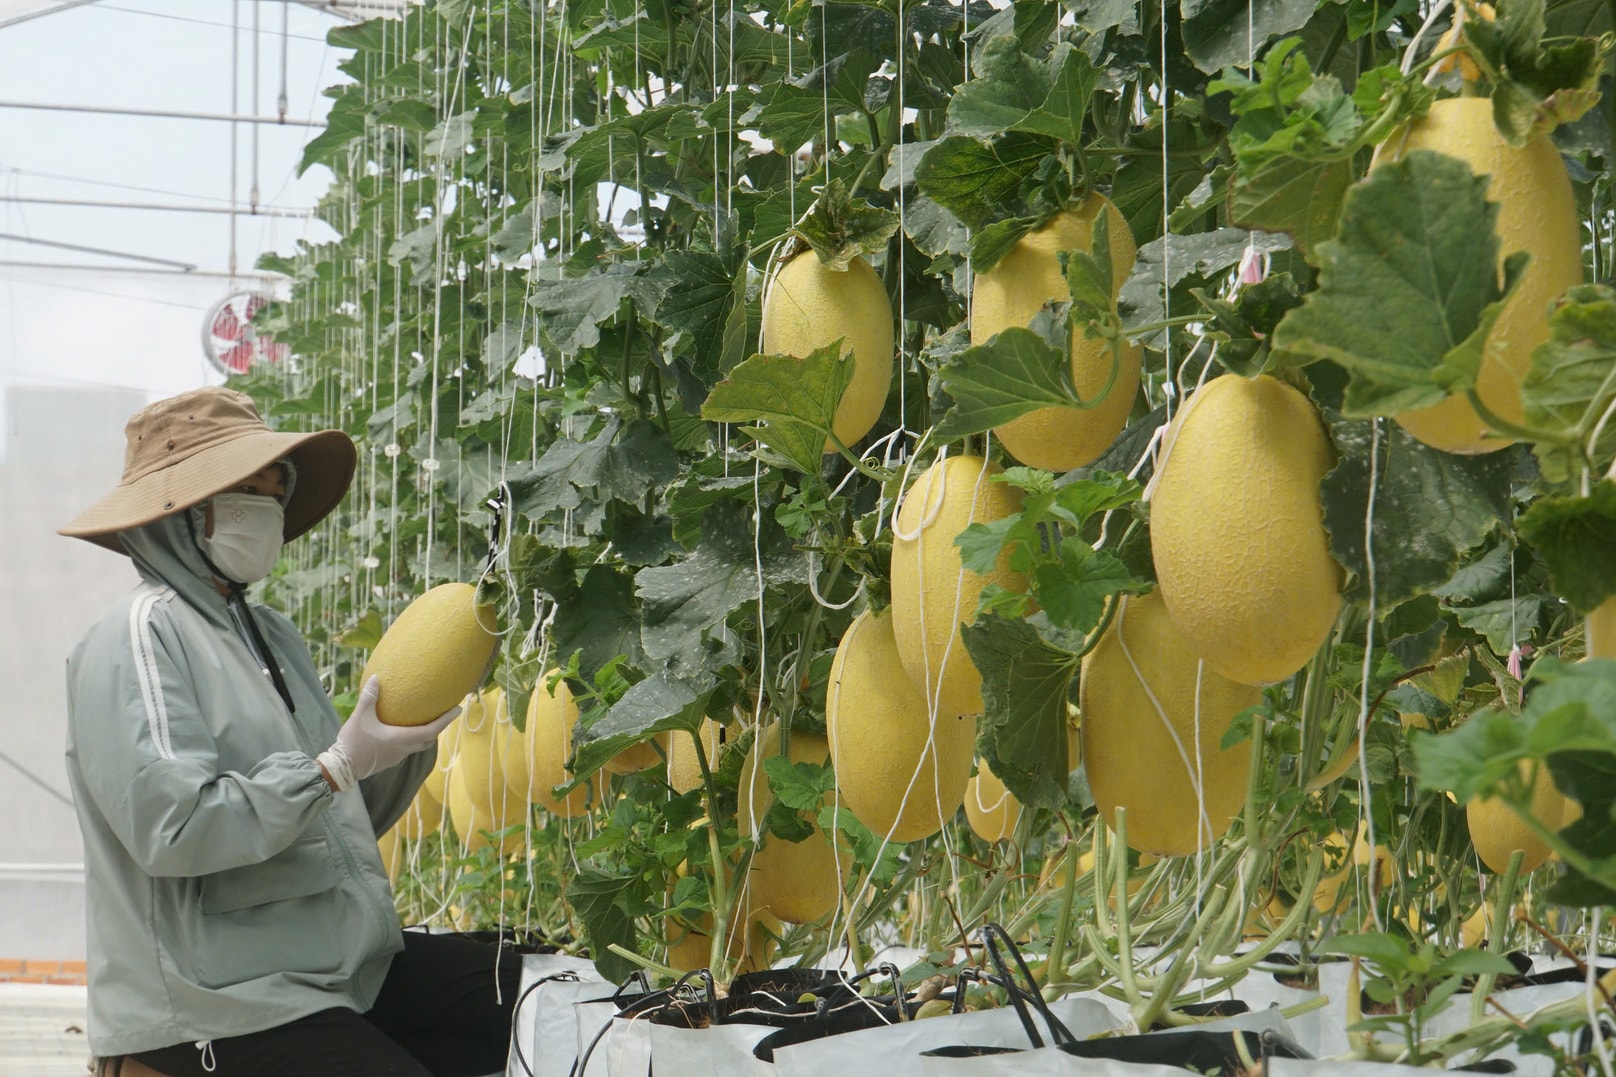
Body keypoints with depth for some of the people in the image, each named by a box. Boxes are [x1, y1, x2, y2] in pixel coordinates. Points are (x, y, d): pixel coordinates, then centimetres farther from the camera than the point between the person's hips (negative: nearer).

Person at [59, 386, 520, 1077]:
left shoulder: (271, 633, 18)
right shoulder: (143, 637, -10)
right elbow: (172, 827, -23)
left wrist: (407, 742, 2)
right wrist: (336, 766, -17)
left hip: (343, 963, 9)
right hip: (213, 1002, -9)